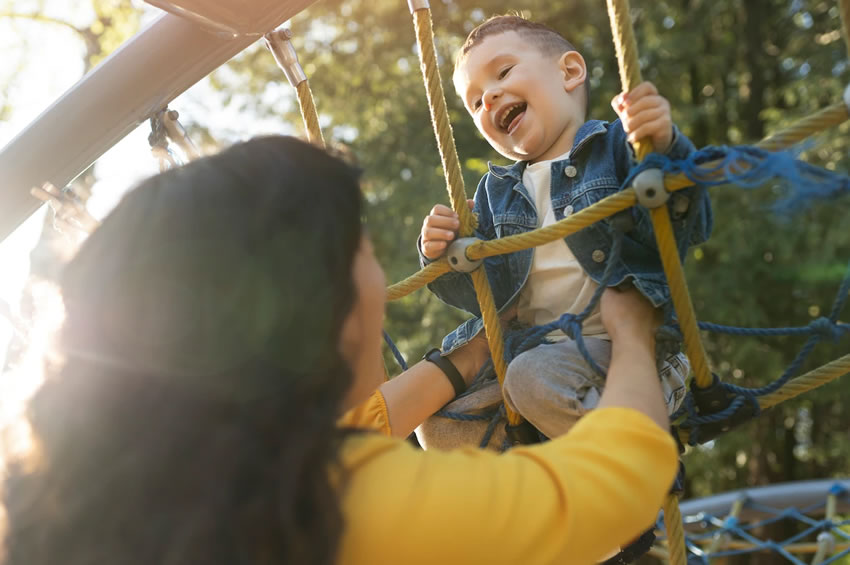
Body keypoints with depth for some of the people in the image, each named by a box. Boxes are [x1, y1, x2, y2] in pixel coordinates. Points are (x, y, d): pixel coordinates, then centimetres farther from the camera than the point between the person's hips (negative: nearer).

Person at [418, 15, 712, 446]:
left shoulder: (616, 145, -3)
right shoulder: (496, 192, 14)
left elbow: (689, 228, -16)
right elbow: (490, 293, 9)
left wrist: (665, 149, -34)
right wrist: (445, 256, -11)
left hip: (621, 342, -6)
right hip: (529, 348, 6)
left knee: (535, 376, -33)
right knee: (439, 425, -6)